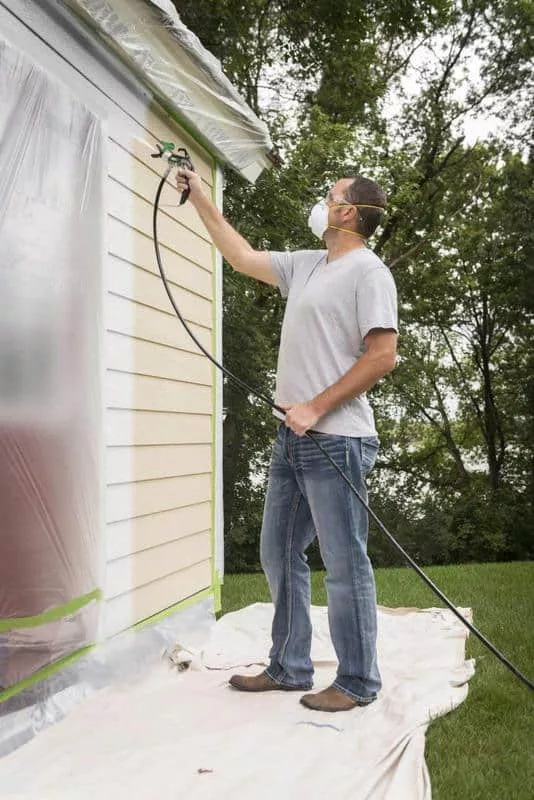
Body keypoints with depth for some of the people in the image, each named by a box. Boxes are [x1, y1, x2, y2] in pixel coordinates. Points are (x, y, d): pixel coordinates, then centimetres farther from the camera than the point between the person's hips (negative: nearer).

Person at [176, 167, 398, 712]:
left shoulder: (367, 271, -7)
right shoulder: (305, 265, 17)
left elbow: (382, 356, -16)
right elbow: (242, 257, 28)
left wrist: (315, 408, -17)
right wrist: (199, 199, 29)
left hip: (335, 440, -9)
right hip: (292, 438, 9)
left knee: (344, 563, -3)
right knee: (279, 554, 14)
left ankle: (357, 682, 11)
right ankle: (289, 668, 26)